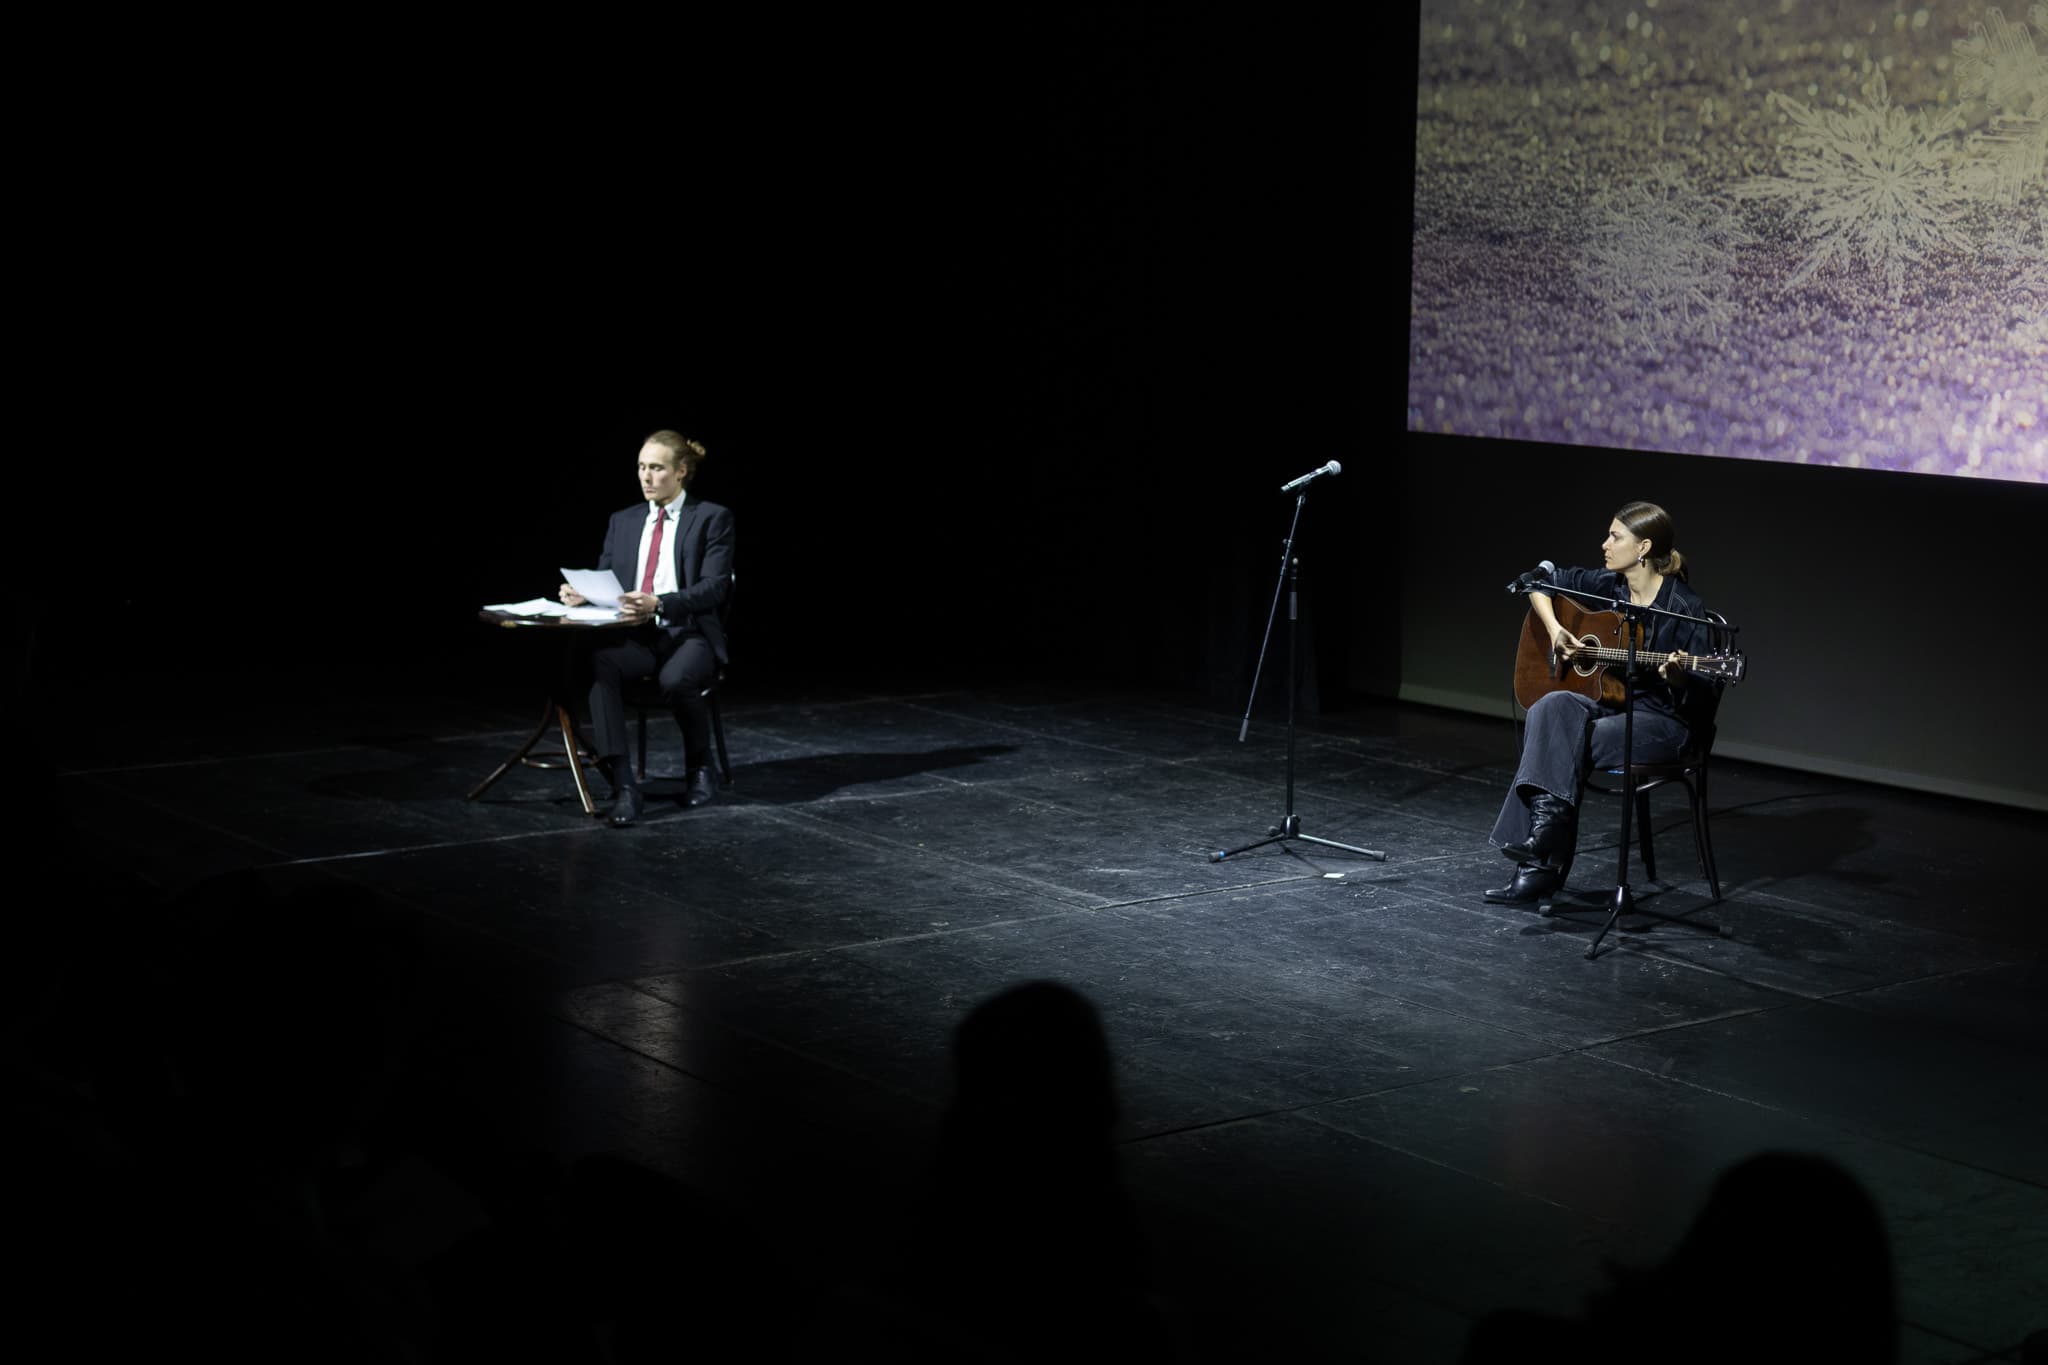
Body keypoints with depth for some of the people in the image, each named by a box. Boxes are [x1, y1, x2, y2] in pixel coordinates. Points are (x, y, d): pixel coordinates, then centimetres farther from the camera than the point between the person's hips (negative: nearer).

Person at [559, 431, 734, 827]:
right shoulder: (623, 521, 16)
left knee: (676, 679, -39)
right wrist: (582, 592, -12)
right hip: (635, 636, 4)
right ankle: (622, 783, -37)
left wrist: (659, 604, -27)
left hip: (691, 635, -4)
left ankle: (699, 766, -6)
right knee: (598, 663, -32)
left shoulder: (712, 518, 0)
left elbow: (715, 587, -11)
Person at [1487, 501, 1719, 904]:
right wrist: (1554, 629, 2)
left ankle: (1541, 864, -24)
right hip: (1609, 704, 6)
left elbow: (1706, 696, -12)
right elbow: (1540, 583, 18)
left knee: (1564, 746, -29)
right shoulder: (1607, 586, 4)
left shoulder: (1684, 608, -13)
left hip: (1663, 721, -6)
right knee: (1552, 708, -27)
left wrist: (1677, 677, -33)